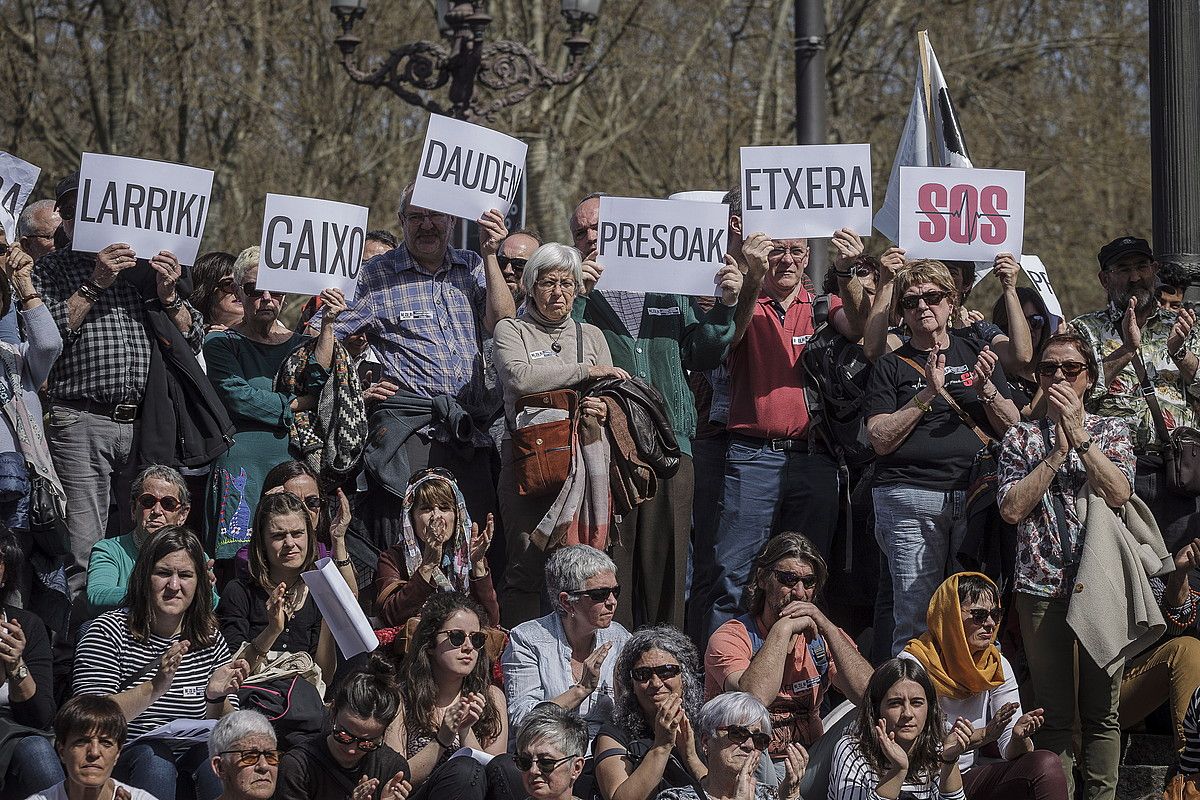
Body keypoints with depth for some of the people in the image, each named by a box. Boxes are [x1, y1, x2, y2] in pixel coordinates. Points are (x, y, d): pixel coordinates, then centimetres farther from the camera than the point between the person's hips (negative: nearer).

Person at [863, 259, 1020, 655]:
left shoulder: (976, 354, 16)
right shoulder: (891, 366, 9)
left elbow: (1012, 427, 13)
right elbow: (881, 440, -2)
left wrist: (986, 389, -5)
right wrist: (927, 395, -11)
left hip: (976, 495, 2)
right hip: (912, 499, -2)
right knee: (915, 618, -7)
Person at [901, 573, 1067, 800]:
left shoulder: (997, 666, 5)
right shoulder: (912, 665, -12)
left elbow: (1011, 753, 1)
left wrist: (1019, 737, -23)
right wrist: (983, 735, -28)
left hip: (971, 776, 5)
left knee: (1047, 763, -22)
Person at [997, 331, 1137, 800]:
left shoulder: (1112, 431, 11)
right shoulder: (1021, 438, 11)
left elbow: (1118, 492, -7)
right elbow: (1012, 509, -3)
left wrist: (1079, 435, -8)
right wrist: (1058, 449, -5)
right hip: (1042, 586, 0)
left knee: (1102, 710, 2)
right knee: (1054, 714, 2)